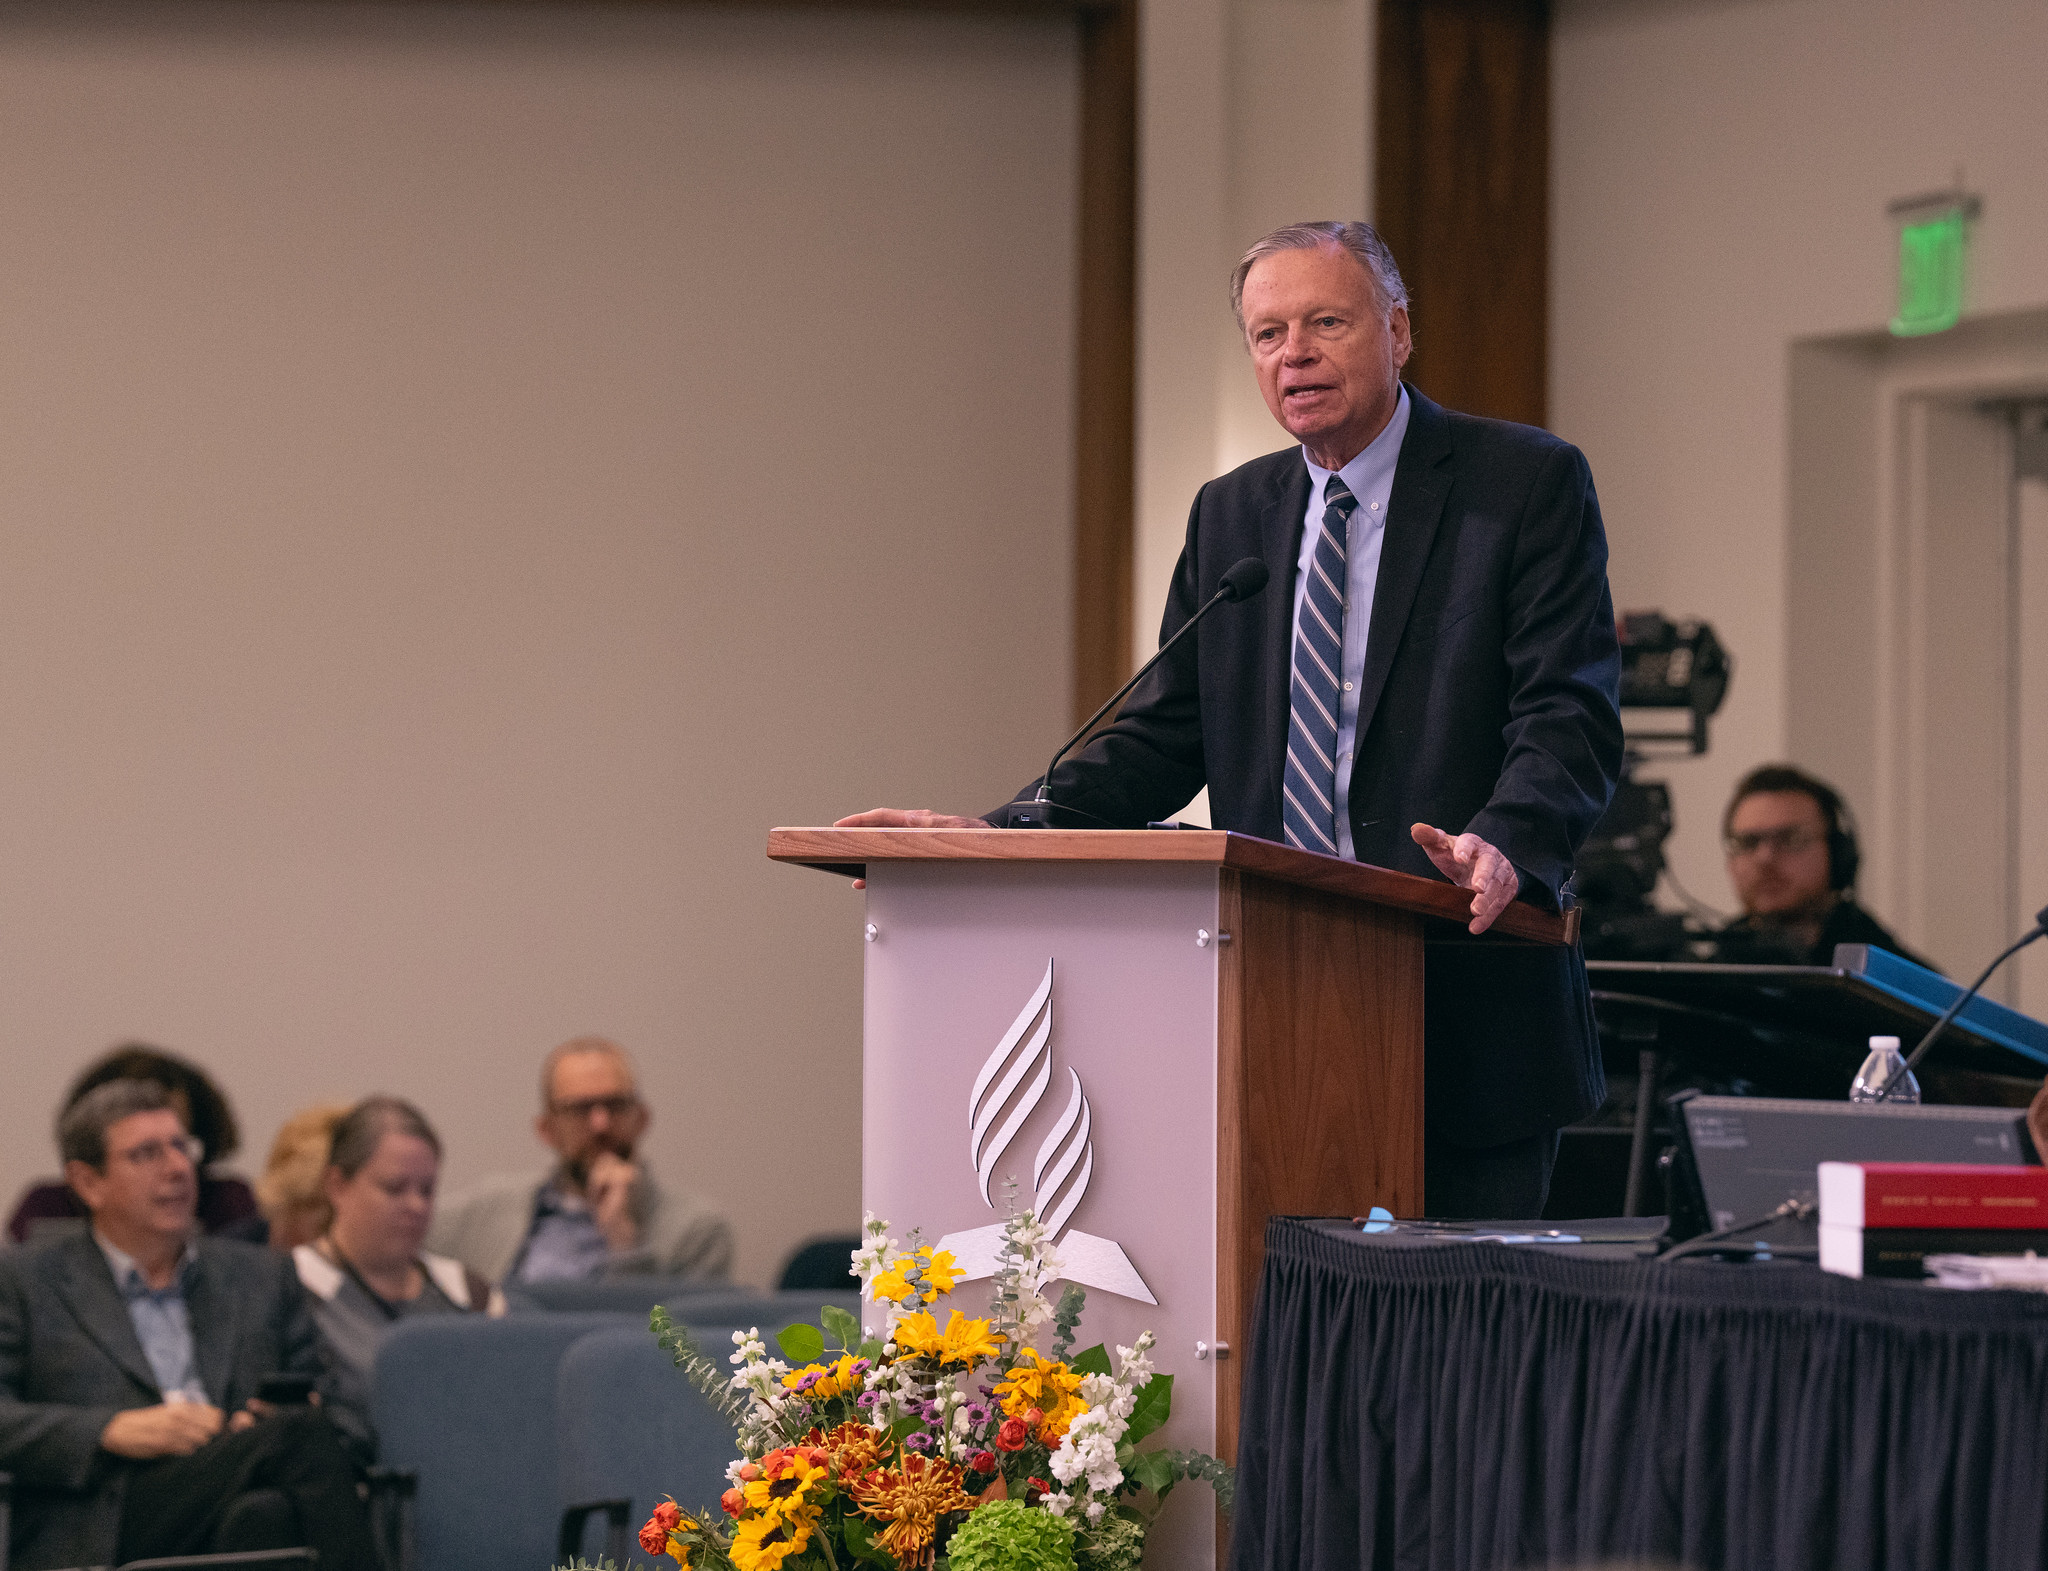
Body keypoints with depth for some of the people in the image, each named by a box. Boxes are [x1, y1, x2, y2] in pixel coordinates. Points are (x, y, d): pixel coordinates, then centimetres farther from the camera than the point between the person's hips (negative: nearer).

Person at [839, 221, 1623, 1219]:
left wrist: (1503, 846, -30)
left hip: (1470, 1025, -4)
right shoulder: (1230, 516, 17)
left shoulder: (1531, 485, 0)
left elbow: (1570, 720, -10)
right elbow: (1163, 741, 15)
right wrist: (996, 835, -2)